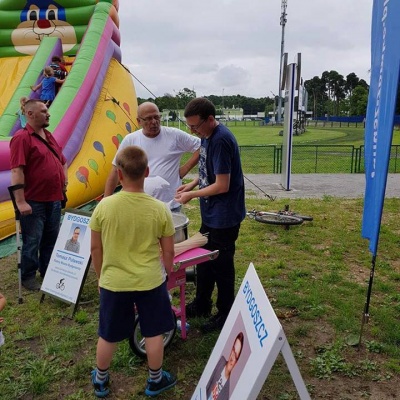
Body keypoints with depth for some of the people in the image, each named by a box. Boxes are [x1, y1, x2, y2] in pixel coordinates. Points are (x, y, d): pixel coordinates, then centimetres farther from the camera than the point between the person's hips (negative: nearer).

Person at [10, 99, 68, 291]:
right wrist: (20, 201, -24)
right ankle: (28, 277, 19)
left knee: (51, 239, 16)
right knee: (32, 242, 3)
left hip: (54, 200, 8)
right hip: (34, 202, -8)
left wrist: (64, 181, 10)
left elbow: (62, 161, 25)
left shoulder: (49, 136, 14)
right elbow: (16, 171, -20)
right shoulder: (21, 137, -12)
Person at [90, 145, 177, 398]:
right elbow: (168, 251, -5)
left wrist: (101, 275, 14)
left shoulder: (104, 206, -14)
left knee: (108, 336, 19)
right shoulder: (160, 209, -14)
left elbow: (95, 248, -3)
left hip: (114, 282, 1)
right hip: (151, 281, -1)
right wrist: (166, 272, 15)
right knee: (154, 333, 18)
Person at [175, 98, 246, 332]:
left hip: (224, 216, -10)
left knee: (221, 265, 5)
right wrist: (192, 184, 3)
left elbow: (222, 185, -25)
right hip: (211, 213, 10)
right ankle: (202, 305, 39)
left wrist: (192, 195, -15)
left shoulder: (221, 140, -25)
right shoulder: (207, 136, 5)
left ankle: (226, 315, 25)